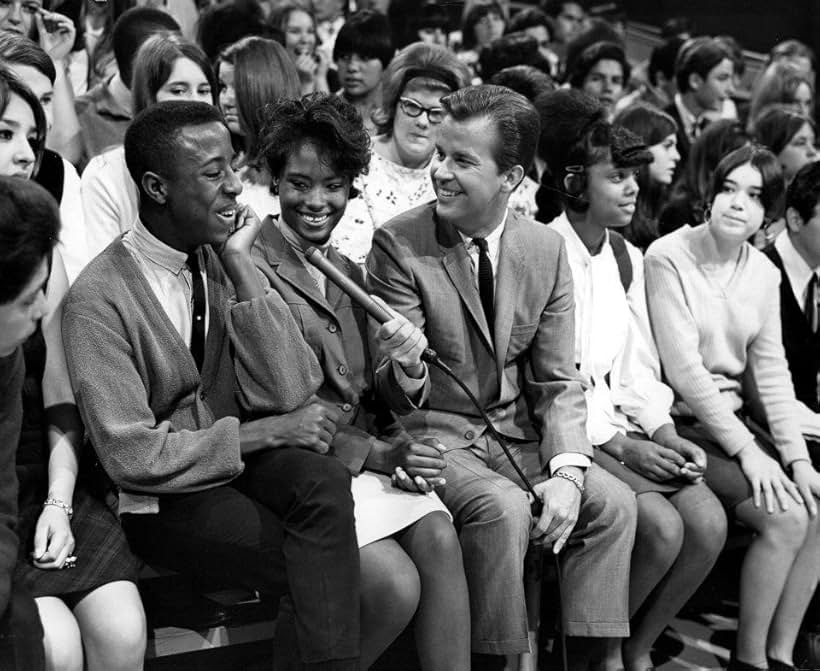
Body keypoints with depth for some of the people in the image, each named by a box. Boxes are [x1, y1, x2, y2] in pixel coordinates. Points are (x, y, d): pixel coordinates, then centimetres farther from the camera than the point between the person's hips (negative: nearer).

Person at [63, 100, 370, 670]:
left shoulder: (223, 260, 1)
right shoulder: (97, 300, -15)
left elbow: (288, 393, -9)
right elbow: (133, 456, -17)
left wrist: (240, 267, -15)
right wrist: (258, 434, -14)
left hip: (237, 457, 5)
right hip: (160, 496, -5)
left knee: (324, 480, -28)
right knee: (333, 575, -25)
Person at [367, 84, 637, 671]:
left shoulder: (547, 250, 1)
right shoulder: (398, 244, -10)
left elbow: (558, 380, 2)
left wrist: (567, 473, -12)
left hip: (516, 432, 4)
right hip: (435, 435, -4)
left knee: (613, 503, -15)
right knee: (504, 508, -30)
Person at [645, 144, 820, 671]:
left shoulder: (763, 272, 8)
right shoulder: (669, 257, -12)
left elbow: (771, 371, 6)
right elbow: (684, 369, -17)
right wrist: (746, 450, -17)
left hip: (736, 417, 7)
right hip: (681, 424, -7)